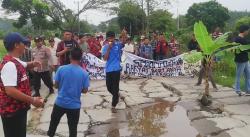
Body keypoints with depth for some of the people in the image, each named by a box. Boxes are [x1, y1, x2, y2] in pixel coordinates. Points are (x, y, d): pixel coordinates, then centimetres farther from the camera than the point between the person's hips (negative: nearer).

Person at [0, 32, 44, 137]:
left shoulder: (15, 61, 7)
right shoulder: (10, 65, -26)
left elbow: (24, 66, 29)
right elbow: (10, 91, -33)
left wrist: (33, 64, 6)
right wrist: (32, 100, -29)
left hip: (19, 108, 10)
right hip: (12, 111, -10)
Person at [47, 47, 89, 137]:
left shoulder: (61, 69, -11)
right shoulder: (84, 73, -11)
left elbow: (56, 85, -2)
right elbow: (85, 90, -5)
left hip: (60, 102, 1)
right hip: (74, 105, -1)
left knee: (54, 122, 25)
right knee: (73, 128, 13)